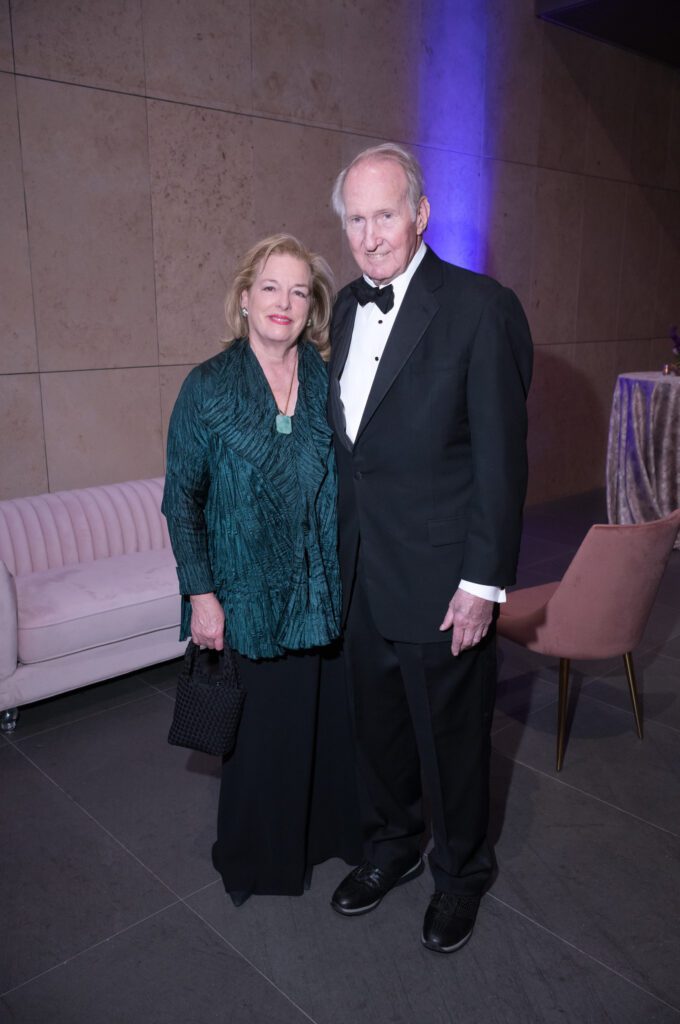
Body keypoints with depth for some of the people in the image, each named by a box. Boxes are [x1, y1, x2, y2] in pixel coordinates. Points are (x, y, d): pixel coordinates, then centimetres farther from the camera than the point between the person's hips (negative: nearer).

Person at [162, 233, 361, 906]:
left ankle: (330, 829, 41)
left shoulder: (329, 381, 2)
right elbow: (182, 500, -4)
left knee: (332, 715, 15)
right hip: (251, 596, -3)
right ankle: (257, 855, 37)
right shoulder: (208, 388, -6)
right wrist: (201, 593, -9)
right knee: (262, 724, 11)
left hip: (331, 591, 3)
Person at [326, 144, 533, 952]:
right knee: (376, 723, 21)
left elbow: (502, 457, -15)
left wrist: (482, 583, -15)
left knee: (450, 735, 13)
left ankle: (460, 873, 40)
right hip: (361, 573, 6)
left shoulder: (480, 308, -14)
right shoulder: (348, 305, 7)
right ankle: (389, 848, 47)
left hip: (439, 578, -6)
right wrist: (341, 546, 11)